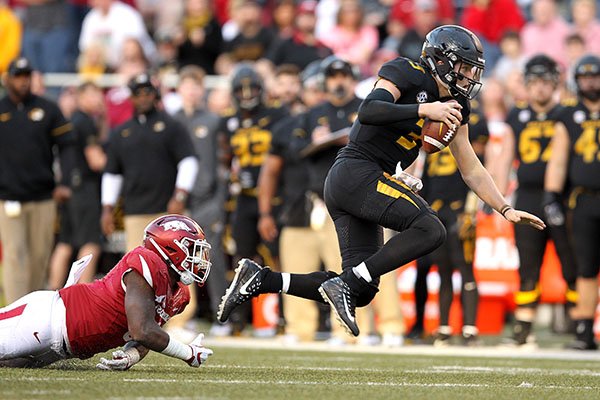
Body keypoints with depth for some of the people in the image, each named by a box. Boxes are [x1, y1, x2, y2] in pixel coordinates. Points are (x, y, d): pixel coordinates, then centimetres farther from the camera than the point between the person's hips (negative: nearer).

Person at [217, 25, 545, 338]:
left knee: (361, 293, 4)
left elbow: (471, 171, 25)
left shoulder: (453, 110, 18)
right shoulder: (407, 74, -6)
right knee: (430, 229, -24)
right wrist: (423, 110, -25)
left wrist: (506, 210, 20)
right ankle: (345, 284, -25)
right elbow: (368, 111, -22)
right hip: (357, 172, -9)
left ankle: (260, 279, 7)